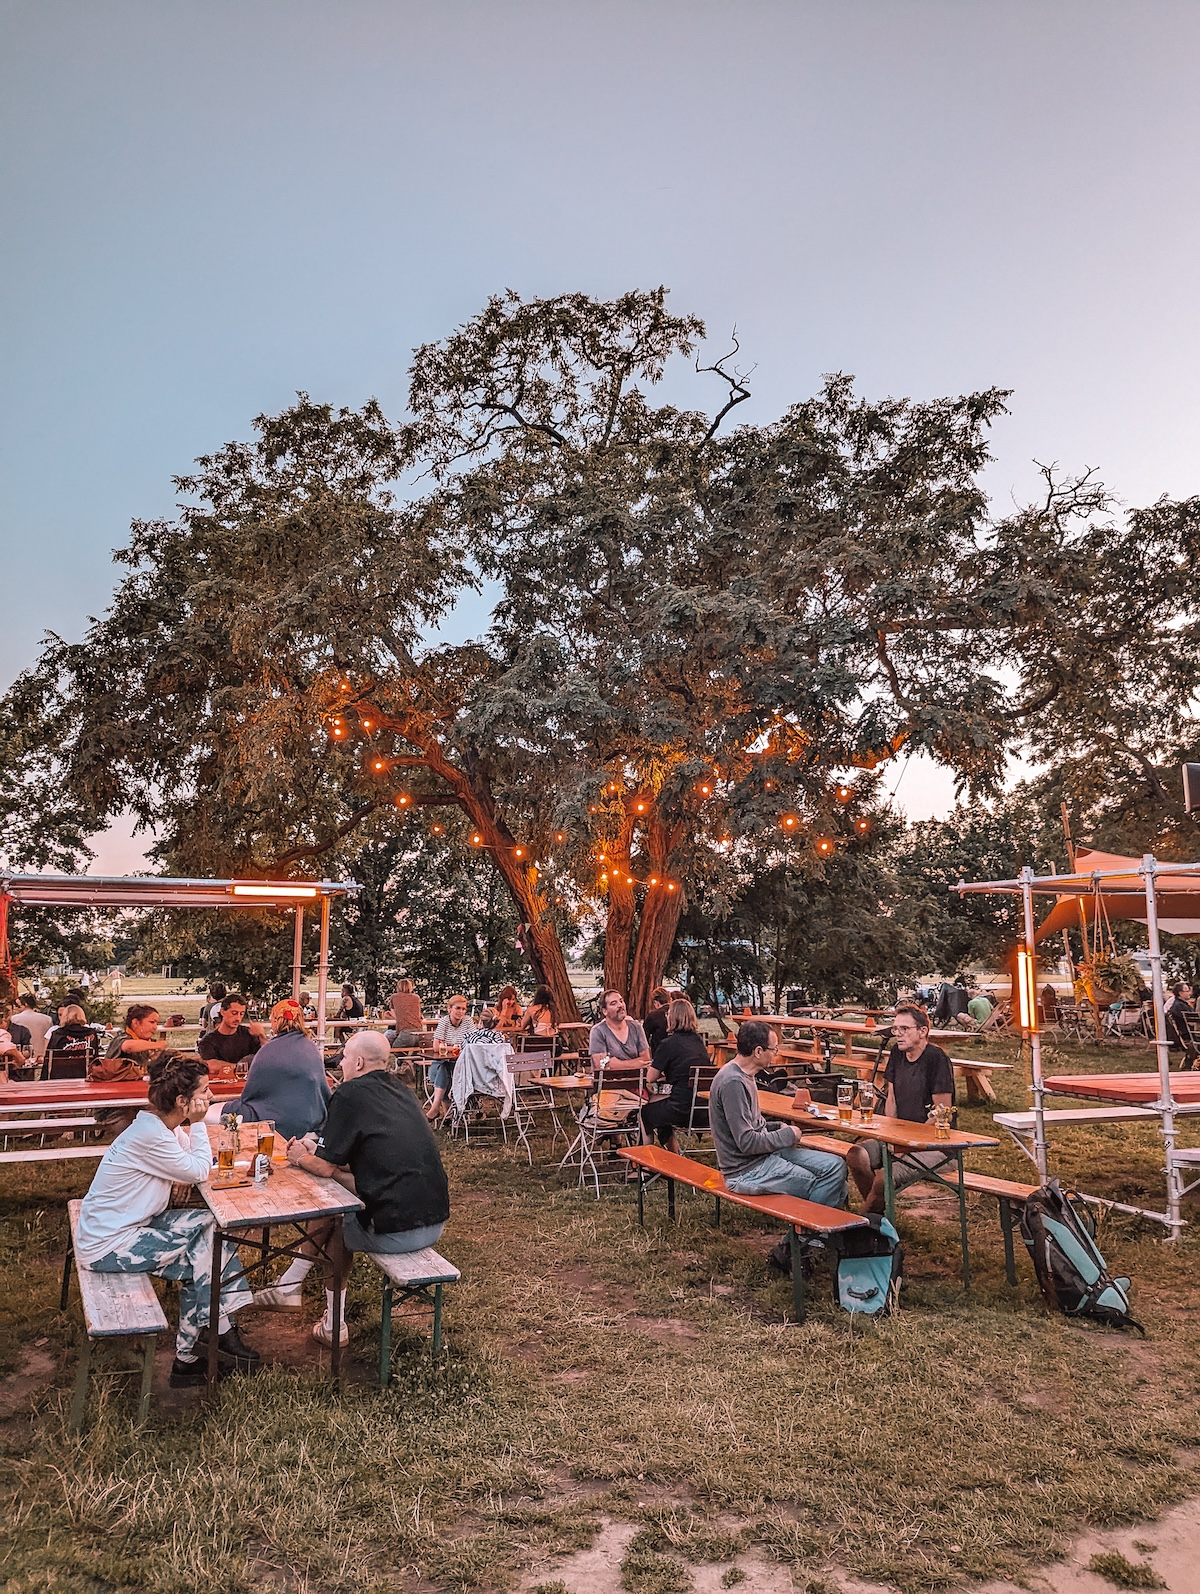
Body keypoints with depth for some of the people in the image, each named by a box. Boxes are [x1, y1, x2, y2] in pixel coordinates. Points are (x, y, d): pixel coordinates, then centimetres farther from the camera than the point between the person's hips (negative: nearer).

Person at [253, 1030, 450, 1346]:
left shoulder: (350, 1094, -9)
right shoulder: (402, 1092, 13)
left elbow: (325, 1167, -5)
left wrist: (300, 1158, 16)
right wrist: (316, 1151, 26)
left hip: (395, 1232, -6)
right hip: (436, 1223, 7)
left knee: (334, 1224, 22)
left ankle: (333, 1326, 34)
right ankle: (288, 1288, 32)